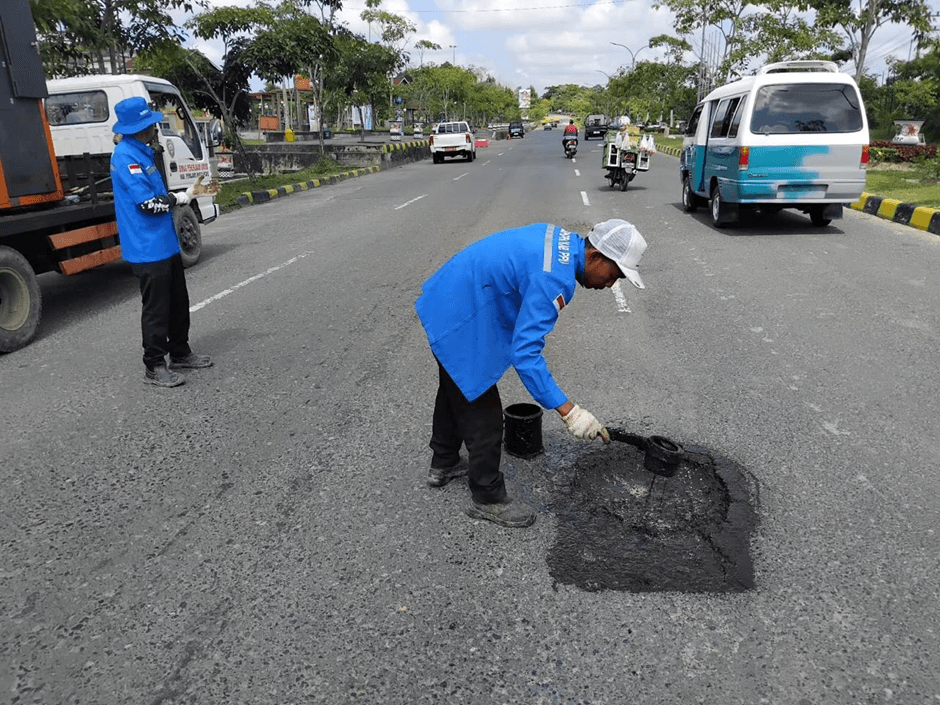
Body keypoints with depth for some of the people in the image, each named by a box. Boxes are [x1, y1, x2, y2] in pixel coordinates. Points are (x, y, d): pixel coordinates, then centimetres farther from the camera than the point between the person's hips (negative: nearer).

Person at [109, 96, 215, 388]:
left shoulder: (141, 152, 14)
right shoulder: (125, 156, -17)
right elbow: (147, 202, -22)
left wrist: (188, 192, 5)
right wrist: (183, 197, -8)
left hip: (165, 243, 10)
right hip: (148, 248, -10)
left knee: (178, 301, 18)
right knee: (156, 308, -2)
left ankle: (180, 353, 31)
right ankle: (153, 367, 9)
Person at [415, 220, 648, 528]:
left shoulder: (559, 238, 2)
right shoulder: (554, 279, -29)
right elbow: (524, 354, -33)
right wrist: (568, 411, -33)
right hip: (460, 326, -11)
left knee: (455, 391, 27)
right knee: (482, 414, 1)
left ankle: (444, 464, 48)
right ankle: (488, 499, 20)